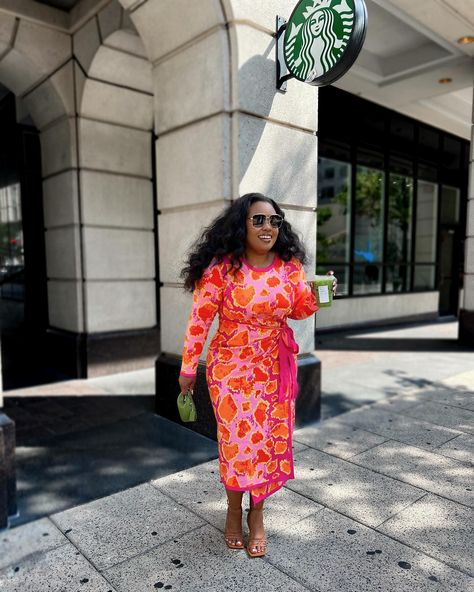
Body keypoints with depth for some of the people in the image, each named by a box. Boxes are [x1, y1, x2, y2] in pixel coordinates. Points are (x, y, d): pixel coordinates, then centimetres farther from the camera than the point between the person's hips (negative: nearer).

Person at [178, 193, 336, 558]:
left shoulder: (290, 265, -3)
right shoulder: (222, 267, -15)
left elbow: (298, 310, 9)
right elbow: (200, 318, -10)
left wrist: (317, 295, -11)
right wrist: (188, 367, -7)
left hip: (275, 369, 3)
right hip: (230, 367, -3)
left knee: (269, 441, 11)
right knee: (237, 441, 6)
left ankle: (257, 514, 35)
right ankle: (234, 509, 36)